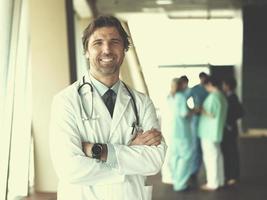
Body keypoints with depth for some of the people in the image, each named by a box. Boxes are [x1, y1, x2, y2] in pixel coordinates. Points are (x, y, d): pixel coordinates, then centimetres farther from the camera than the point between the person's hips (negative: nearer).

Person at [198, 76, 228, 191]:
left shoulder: (213, 96, -18)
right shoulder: (222, 97, 13)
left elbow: (211, 114, -21)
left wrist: (199, 110, -9)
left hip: (209, 132, -10)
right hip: (216, 131, 10)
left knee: (210, 157, -4)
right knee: (217, 155, 15)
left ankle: (212, 183, 0)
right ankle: (220, 180, 22)